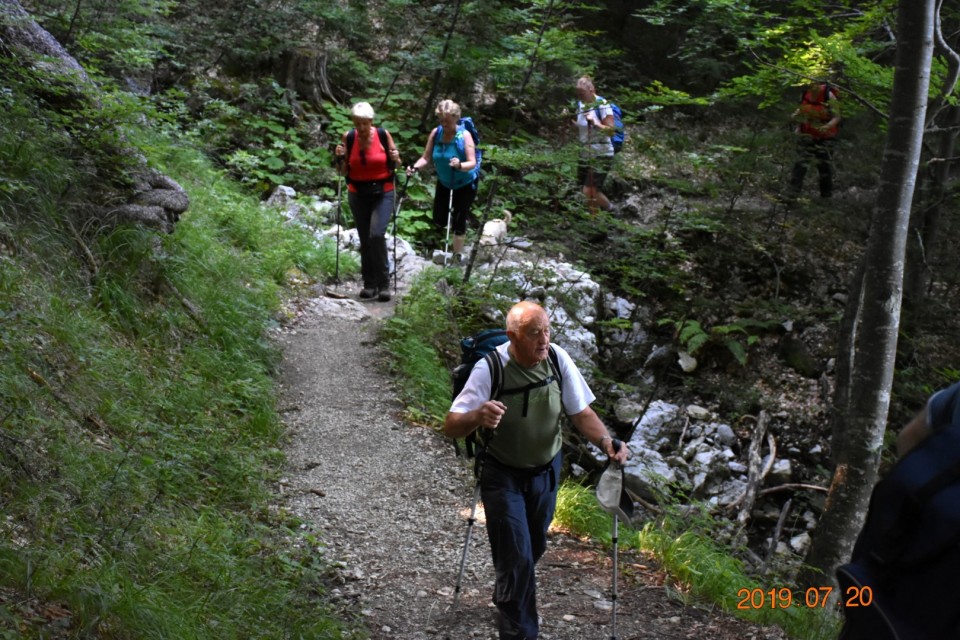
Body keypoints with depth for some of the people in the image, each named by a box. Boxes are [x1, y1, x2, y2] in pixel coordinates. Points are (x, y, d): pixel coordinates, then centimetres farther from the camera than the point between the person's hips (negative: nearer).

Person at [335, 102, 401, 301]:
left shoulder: (383, 135, -7)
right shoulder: (348, 138, -3)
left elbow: (393, 166, 4)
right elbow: (343, 171, 3)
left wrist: (395, 159, -17)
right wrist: (340, 157, -15)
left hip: (382, 193, -3)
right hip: (358, 195, 3)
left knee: (376, 234, -19)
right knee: (364, 239, 6)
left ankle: (384, 283, -8)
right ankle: (369, 283, 17)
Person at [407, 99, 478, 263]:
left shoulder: (465, 135, -26)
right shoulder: (436, 133, -13)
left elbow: (472, 163, -32)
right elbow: (426, 158, -12)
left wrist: (460, 165, -52)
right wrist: (415, 167, -32)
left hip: (465, 184, -5)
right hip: (444, 183, 5)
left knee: (459, 222, -3)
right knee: (439, 221, 12)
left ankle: (457, 256, 15)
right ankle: (455, 218, 47)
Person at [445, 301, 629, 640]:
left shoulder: (557, 358, -18)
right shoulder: (489, 369, -28)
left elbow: (581, 412, -10)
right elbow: (451, 426, -30)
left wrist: (606, 440, -30)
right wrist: (477, 417, -53)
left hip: (546, 469, 5)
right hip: (503, 475, -4)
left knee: (533, 548, 24)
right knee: (517, 558, -9)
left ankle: (508, 598, 55)